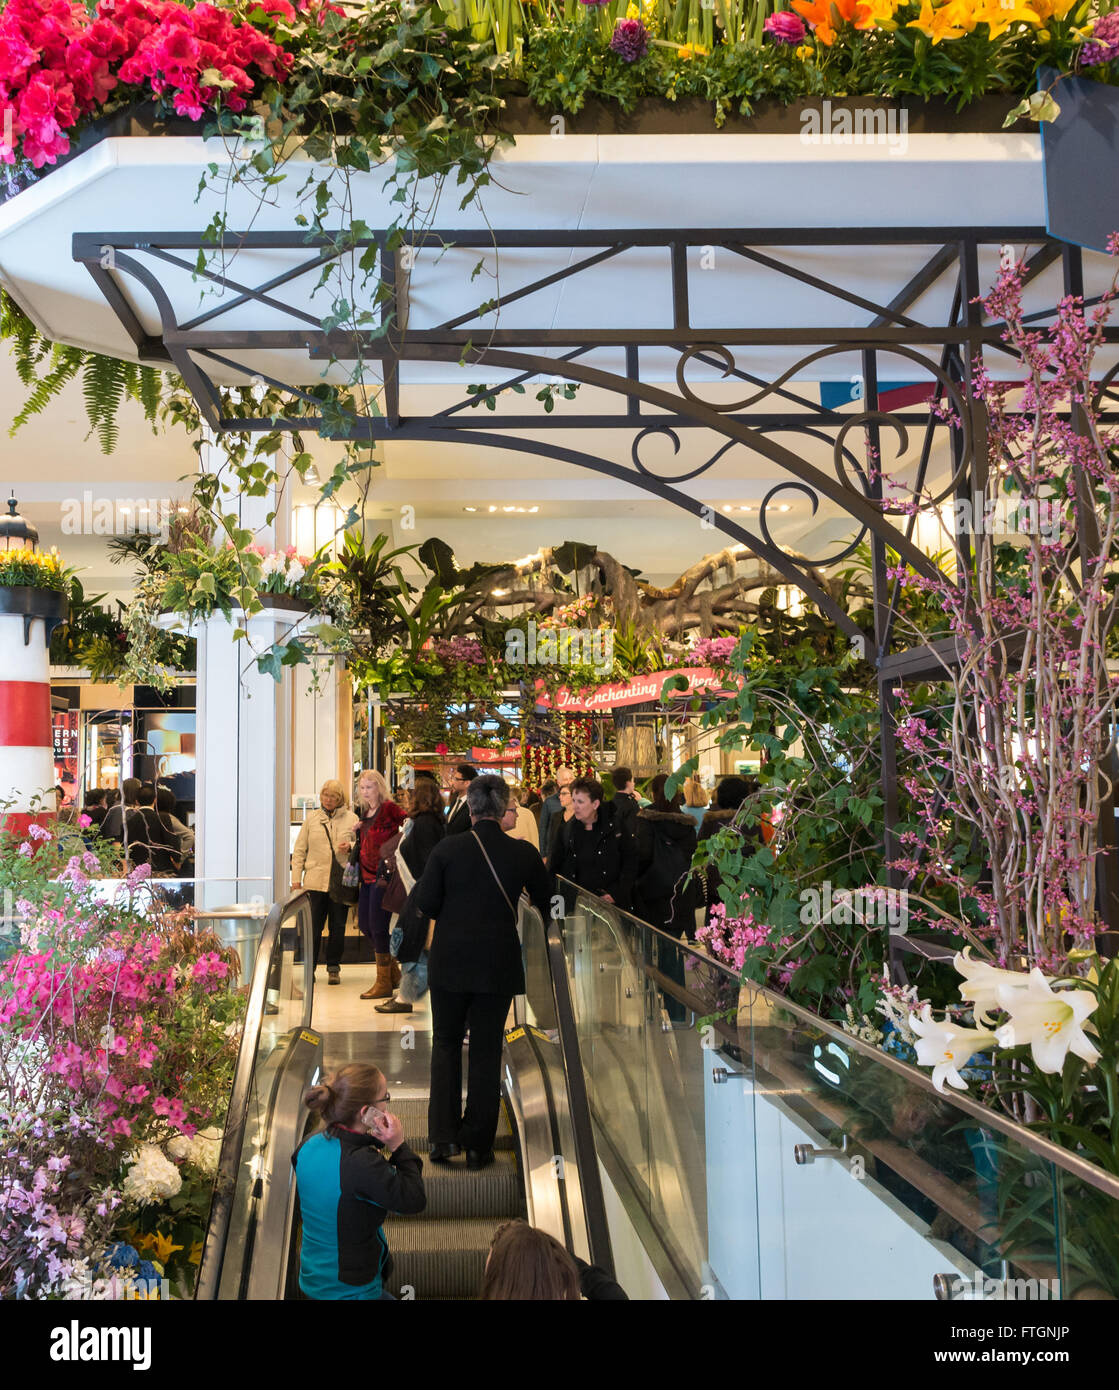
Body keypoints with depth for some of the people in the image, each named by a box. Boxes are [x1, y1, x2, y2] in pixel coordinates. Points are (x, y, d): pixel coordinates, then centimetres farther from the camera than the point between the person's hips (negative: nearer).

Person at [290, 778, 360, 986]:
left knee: (338, 928, 5)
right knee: (313, 928, 0)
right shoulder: (311, 818, 9)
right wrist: (296, 879, 3)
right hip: (315, 881, 0)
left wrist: (351, 847, -11)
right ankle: (309, 968, 11)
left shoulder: (351, 818, 7)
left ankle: (333, 968, 17)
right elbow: (299, 850, 9)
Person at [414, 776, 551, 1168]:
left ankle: (443, 1136, 11)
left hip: (449, 961, 0)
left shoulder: (447, 848, -9)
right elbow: (545, 903, 7)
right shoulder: (524, 854, -5)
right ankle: (478, 1145, 15)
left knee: (446, 1044, 16)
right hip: (499, 964, 1)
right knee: (486, 1051, 11)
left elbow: (425, 902, -7)